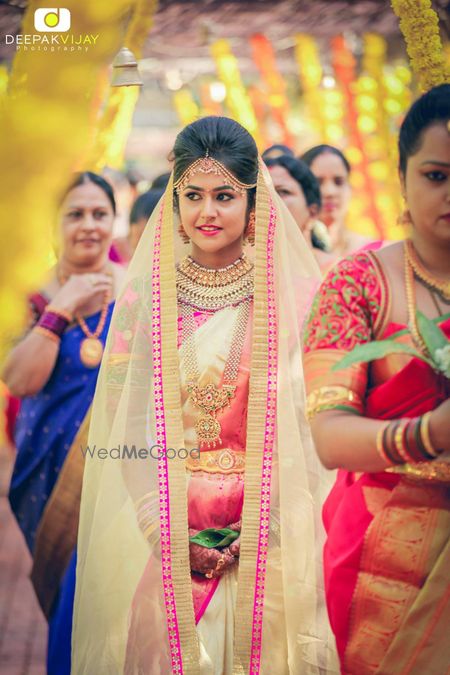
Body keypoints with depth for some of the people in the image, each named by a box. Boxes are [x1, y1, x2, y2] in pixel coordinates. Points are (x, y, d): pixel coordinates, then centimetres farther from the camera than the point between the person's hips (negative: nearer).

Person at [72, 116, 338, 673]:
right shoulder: (143, 296, 2)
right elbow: (123, 425, 0)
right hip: (163, 541, 1)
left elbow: (313, 424, -1)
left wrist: (260, 531, -11)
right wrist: (169, 535, -10)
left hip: (270, 538, 0)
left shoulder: (295, 296, 0)